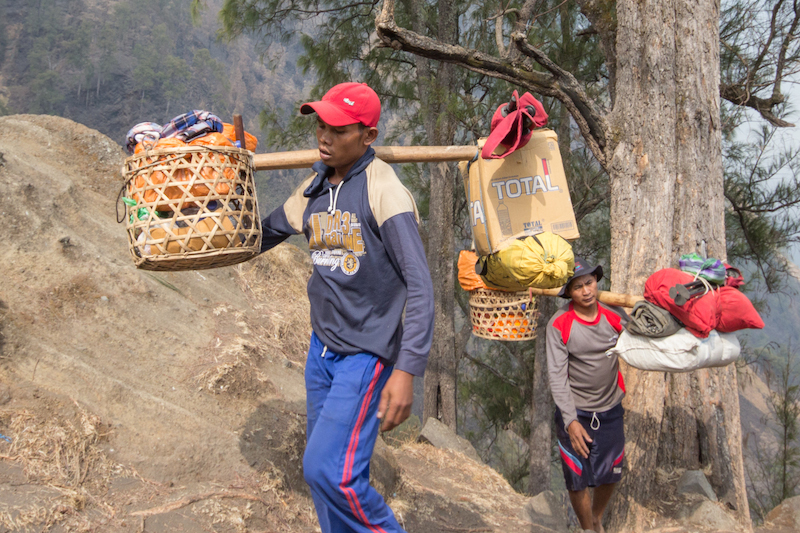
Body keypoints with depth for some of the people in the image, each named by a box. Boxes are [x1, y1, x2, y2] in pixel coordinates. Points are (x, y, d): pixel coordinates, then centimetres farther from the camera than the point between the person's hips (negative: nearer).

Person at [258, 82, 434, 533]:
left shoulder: (382, 188, -17)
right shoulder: (314, 189, 6)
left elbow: (420, 285, -22)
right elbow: (262, 236, 22)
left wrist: (407, 370, -28)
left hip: (367, 352, -7)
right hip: (322, 346, 7)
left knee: (330, 470, -15)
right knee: (326, 465, 14)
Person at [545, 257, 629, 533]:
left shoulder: (615, 314, -6)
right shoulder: (559, 325, -16)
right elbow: (557, 376, -18)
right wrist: (570, 421, -24)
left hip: (611, 409, 3)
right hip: (575, 411, -3)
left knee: (610, 475, 15)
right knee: (577, 479, 4)